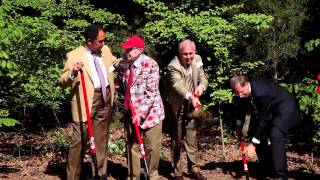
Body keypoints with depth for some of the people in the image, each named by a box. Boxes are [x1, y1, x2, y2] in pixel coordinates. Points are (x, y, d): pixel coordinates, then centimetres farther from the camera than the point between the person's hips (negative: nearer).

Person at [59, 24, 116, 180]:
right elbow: (63, 81, -9)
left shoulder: (105, 50, 10)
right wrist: (73, 73, -29)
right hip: (86, 102, -6)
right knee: (79, 141, -3)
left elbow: (115, 63, 29)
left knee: (101, 141, 14)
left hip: (105, 100, 6)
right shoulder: (74, 56, -8)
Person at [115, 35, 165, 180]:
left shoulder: (150, 64, -14)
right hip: (130, 113, 5)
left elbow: (151, 92, -17)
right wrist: (128, 110, 6)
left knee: (152, 147, 6)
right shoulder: (123, 64, 4)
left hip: (150, 112, -5)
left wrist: (141, 113, -20)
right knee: (132, 146, 11)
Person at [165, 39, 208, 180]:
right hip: (177, 108, -5)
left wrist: (201, 86, -22)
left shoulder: (197, 60, -4)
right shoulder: (173, 66, -25)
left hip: (191, 107, 5)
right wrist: (191, 97, -59)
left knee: (192, 139, 15)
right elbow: (178, 85, -41)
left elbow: (203, 78, 3)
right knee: (177, 141, 8)